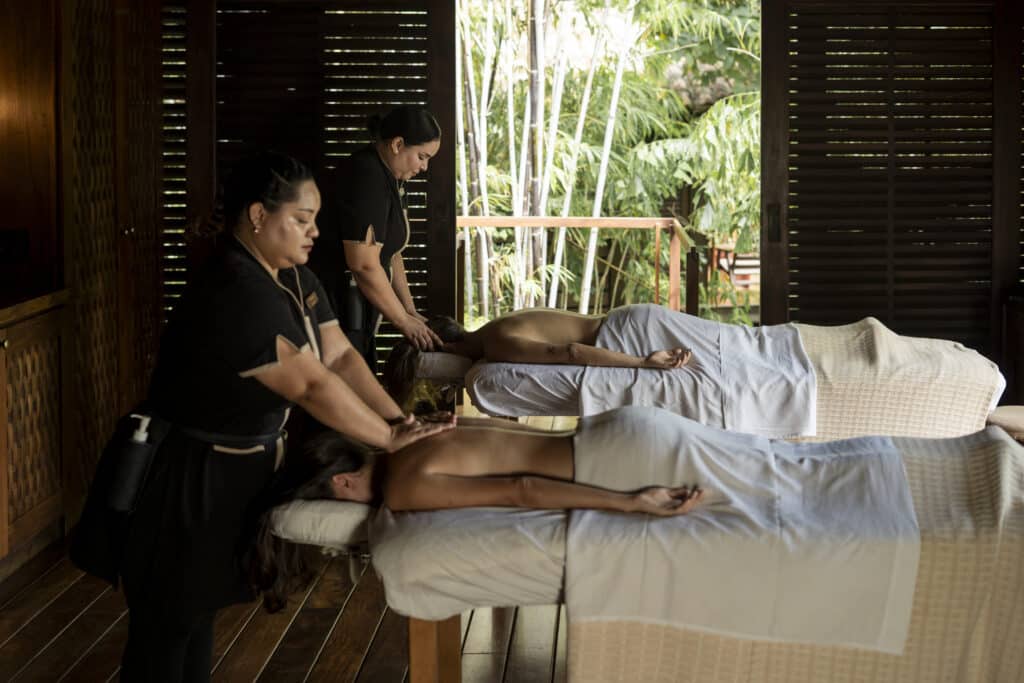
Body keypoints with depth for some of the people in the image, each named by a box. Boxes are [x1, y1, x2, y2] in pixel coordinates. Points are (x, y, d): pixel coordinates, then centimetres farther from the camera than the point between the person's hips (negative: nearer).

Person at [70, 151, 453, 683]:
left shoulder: (293, 277, 3)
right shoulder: (235, 294, -29)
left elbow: (339, 356, 1)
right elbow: (312, 385, -28)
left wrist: (398, 419, -10)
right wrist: (390, 440, -20)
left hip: (235, 470, 10)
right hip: (184, 480, -10)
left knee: (199, 609, 22)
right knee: (166, 630, 4)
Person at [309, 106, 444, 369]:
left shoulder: (390, 179, 12)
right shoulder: (366, 178, -19)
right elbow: (364, 265, -22)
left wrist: (410, 311, 10)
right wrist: (404, 322, -13)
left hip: (356, 309, 10)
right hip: (333, 305, -10)